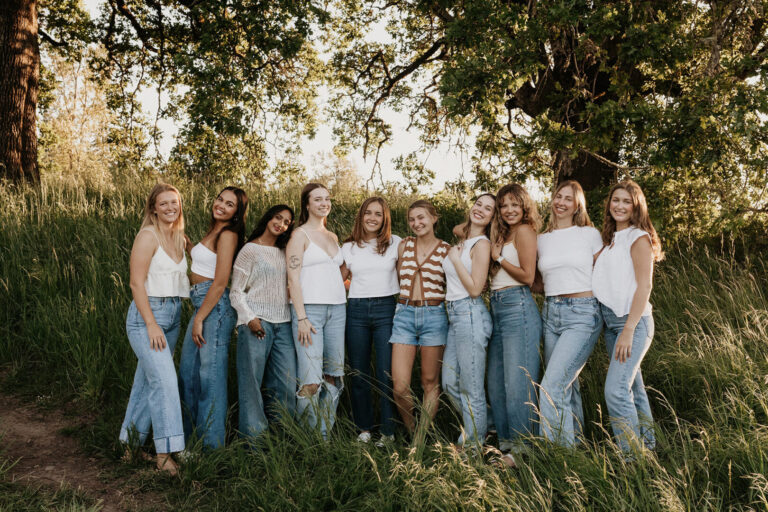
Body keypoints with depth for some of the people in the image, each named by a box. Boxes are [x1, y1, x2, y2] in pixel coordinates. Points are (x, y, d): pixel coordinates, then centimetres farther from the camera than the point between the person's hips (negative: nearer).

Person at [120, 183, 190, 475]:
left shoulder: (180, 238, 12)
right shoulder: (148, 236, -10)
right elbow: (136, 283, -14)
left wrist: (177, 314, 11)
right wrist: (152, 324, -18)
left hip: (173, 314, 7)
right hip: (147, 313, -7)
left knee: (148, 379, 13)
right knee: (164, 380, -15)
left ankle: (131, 440, 26)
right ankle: (165, 452, -10)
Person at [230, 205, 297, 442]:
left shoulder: (283, 252, 17)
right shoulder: (250, 250, 2)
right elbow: (236, 291, -1)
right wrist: (250, 318, -13)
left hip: (283, 324, 5)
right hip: (256, 324, -5)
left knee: (287, 384, 1)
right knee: (251, 383, -1)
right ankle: (255, 439, 7)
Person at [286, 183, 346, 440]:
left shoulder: (333, 237, 18)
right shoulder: (300, 235, -1)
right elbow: (293, 278, -8)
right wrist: (301, 319, -15)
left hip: (337, 309, 7)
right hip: (310, 309, -6)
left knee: (333, 376, 6)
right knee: (311, 380, -12)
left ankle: (324, 435, 16)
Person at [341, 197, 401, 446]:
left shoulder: (395, 243, 5)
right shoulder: (349, 247, 10)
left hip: (386, 309, -2)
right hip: (356, 311, 2)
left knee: (387, 373, -5)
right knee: (359, 373, 5)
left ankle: (388, 432, 5)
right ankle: (363, 429, 17)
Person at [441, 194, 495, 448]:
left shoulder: (482, 244, -9)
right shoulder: (462, 241, 16)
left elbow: (475, 288, -16)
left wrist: (455, 258, -11)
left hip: (470, 314, -9)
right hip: (453, 314, 9)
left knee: (471, 389, 0)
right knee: (450, 384, 16)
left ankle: (475, 445, 14)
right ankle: (479, 423, 35)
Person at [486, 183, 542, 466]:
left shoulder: (524, 231, -4)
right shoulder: (502, 233, 21)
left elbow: (528, 276, -10)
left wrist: (499, 257, -3)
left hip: (517, 307, -9)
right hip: (497, 309, 9)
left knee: (518, 381, -6)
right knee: (496, 382, 10)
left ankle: (523, 449, 2)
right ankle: (506, 445, 20)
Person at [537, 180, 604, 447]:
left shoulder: (590, 234, 3)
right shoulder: (543, 239, 14)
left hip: (582, 315, -5)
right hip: (551, 313, 5)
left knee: (552, 387, -15)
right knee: (567, 386, 11)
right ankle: (574, 442, 23)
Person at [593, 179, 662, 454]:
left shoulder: (639, 238, -7)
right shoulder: (611, 240, 16)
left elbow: (644, 287, -14)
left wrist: (629, 330, -19)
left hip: (633, 321, -8)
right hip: (610, 321, 8)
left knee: (616, 390, -15)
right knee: (632, 386, 14)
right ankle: (648, 445, 25)